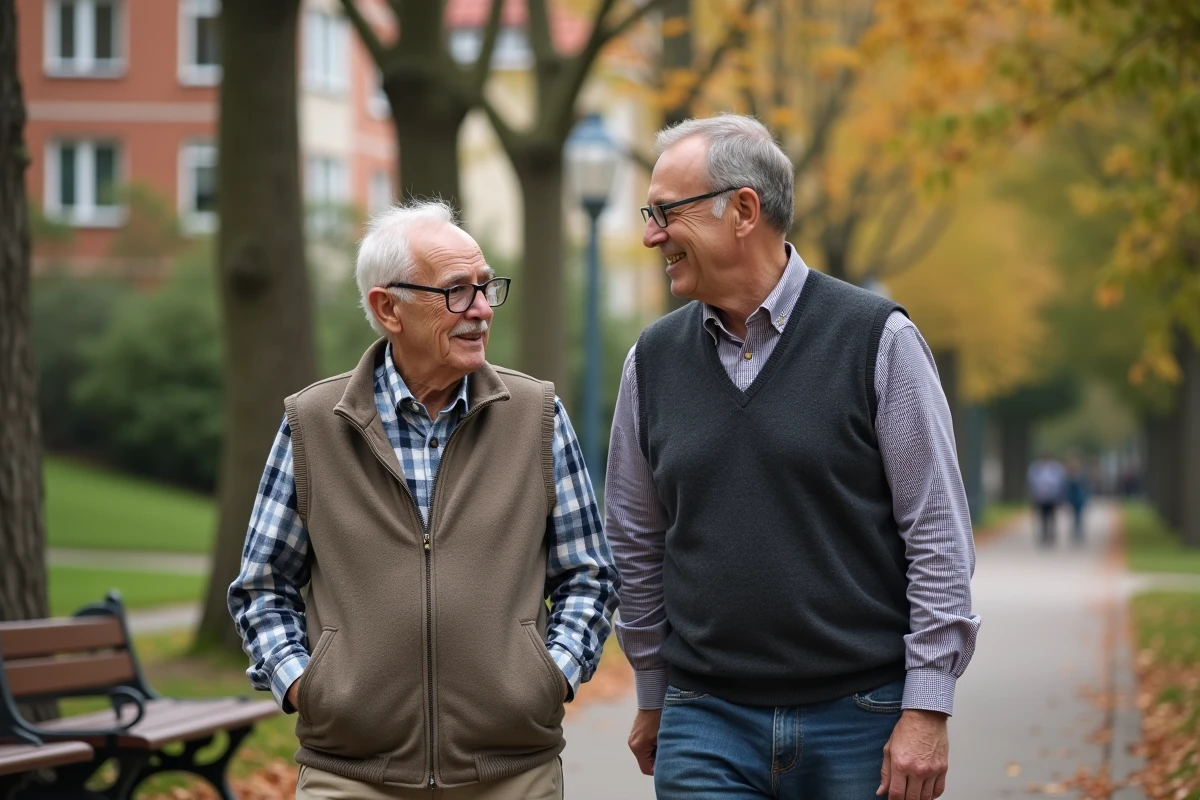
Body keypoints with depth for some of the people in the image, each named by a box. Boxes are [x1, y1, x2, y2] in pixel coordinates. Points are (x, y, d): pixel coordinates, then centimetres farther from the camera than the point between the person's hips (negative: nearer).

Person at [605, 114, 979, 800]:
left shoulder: (877, 338, -5)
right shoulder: (654, 359, 7)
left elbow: (938, 533, -5)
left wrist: (927, 708, -9)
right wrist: (654, 699, 18)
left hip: (861, 720, -2)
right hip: (706, 726, 3)